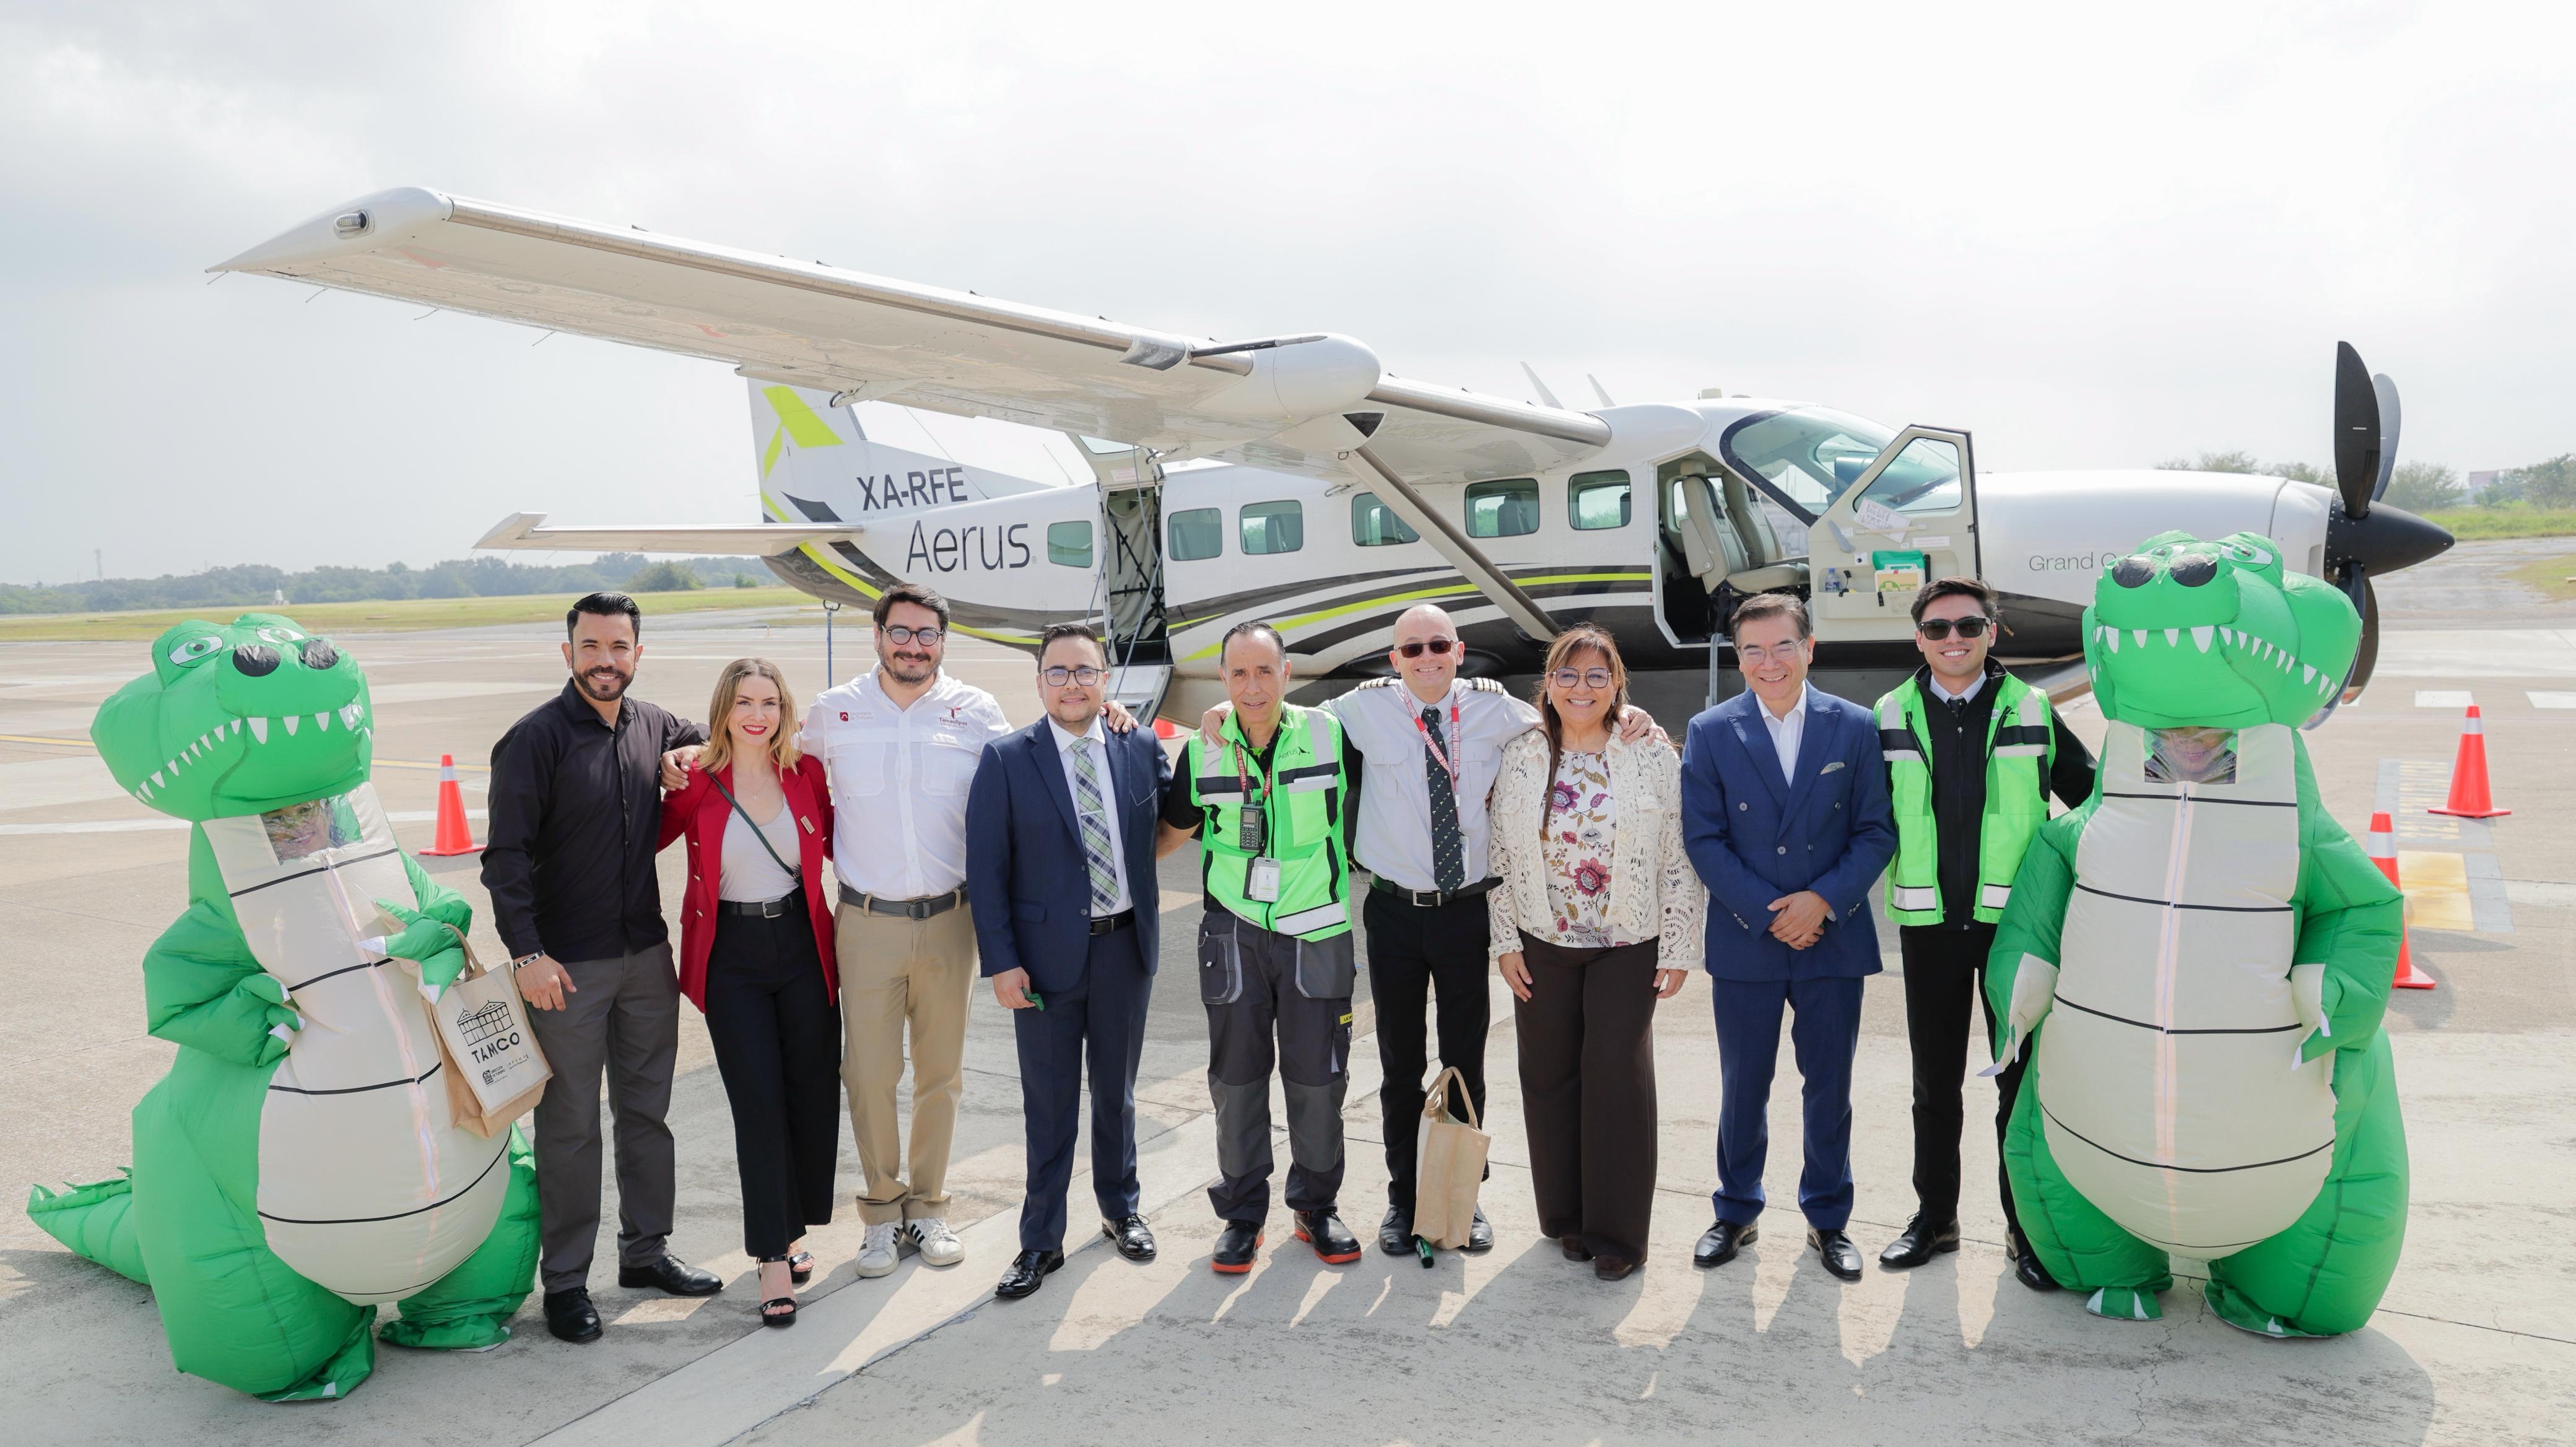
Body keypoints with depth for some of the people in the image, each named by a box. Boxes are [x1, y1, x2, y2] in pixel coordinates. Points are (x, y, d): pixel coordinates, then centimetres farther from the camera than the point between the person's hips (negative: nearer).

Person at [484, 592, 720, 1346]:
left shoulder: (654, 727, 5)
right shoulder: (536, 738, -10)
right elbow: (507, 855, -13)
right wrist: (526, 953, -19)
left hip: (647, 955, 5)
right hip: (566, 967, -5)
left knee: (647, 1112, 15)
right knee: (570, 1127, 4)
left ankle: (646, 1249, 30)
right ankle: (565, 1279, 16)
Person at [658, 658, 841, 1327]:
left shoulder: (806, 772, 0)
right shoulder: (697, 783, -6)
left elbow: (836, 840, 13)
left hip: (803, 947, 2)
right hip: (732, 958, -2)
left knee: (813, 1093, 7)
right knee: (759, 1105, -3)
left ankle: (791, 1229, 27)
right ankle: (774, 1259, 4)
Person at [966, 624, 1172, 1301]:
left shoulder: (1142, 749, 1)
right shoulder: (1008, 760, -7)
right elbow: (986, 867, -8)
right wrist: (1001, 962, -12)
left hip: (1126, 946, 3)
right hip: (1047, 953, -3)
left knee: (1117, 1090, 19)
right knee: (1049, 1104, 7)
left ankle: (1120, 1209, 39)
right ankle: (1042, 1241, 20)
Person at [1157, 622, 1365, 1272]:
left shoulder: (1329, 735, -4)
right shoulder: (1203, 751, -1)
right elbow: (1168, 833, 13)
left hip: (1317, 934, -1)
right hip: (1235, 935, 1)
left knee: (1317, 1080, 7)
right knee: (1237, 1080, 8)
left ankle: (1317, 1207, 26)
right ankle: (1242, 1214, 23)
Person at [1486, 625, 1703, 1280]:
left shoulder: (1654, 757, -4)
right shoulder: (1520, 758, 1)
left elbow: (1681, 861, -3)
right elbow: (1501, 855, 5)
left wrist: (1679, 949, -5)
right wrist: (1505, 942, 1)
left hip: (1628, 945, -2)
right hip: (1542, 944, 2)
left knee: (1618, 1075, -4)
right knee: (1550, 1075, 7)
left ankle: (1617, 1230, 9)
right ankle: (1566, 1215, 23)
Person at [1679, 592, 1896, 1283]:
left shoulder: (1855, 728, 0)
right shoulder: (1710, 733, -1)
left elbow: (1876, 832, -1)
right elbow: (1702, 839, -4)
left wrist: (1823, 901, -14)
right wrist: (1766, 912, -12)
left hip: (1834, 938, 0)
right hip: (1744, 942, 0)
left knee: (1830, 1088, 10)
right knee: (1742, 1088, 10)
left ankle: (1828, 1218, 28)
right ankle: (1736, 1213, 28)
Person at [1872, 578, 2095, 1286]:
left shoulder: (2033, 713, 0)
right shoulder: (1892, 718, 3)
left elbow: (2093, 798, 7)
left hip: (2016, 922, -1)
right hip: (1929, 925, 1)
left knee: (2022, 1079, 6)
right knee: (1935, 1081, 12)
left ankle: (2026, 1227, 19)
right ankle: (1934, 1216, 25)